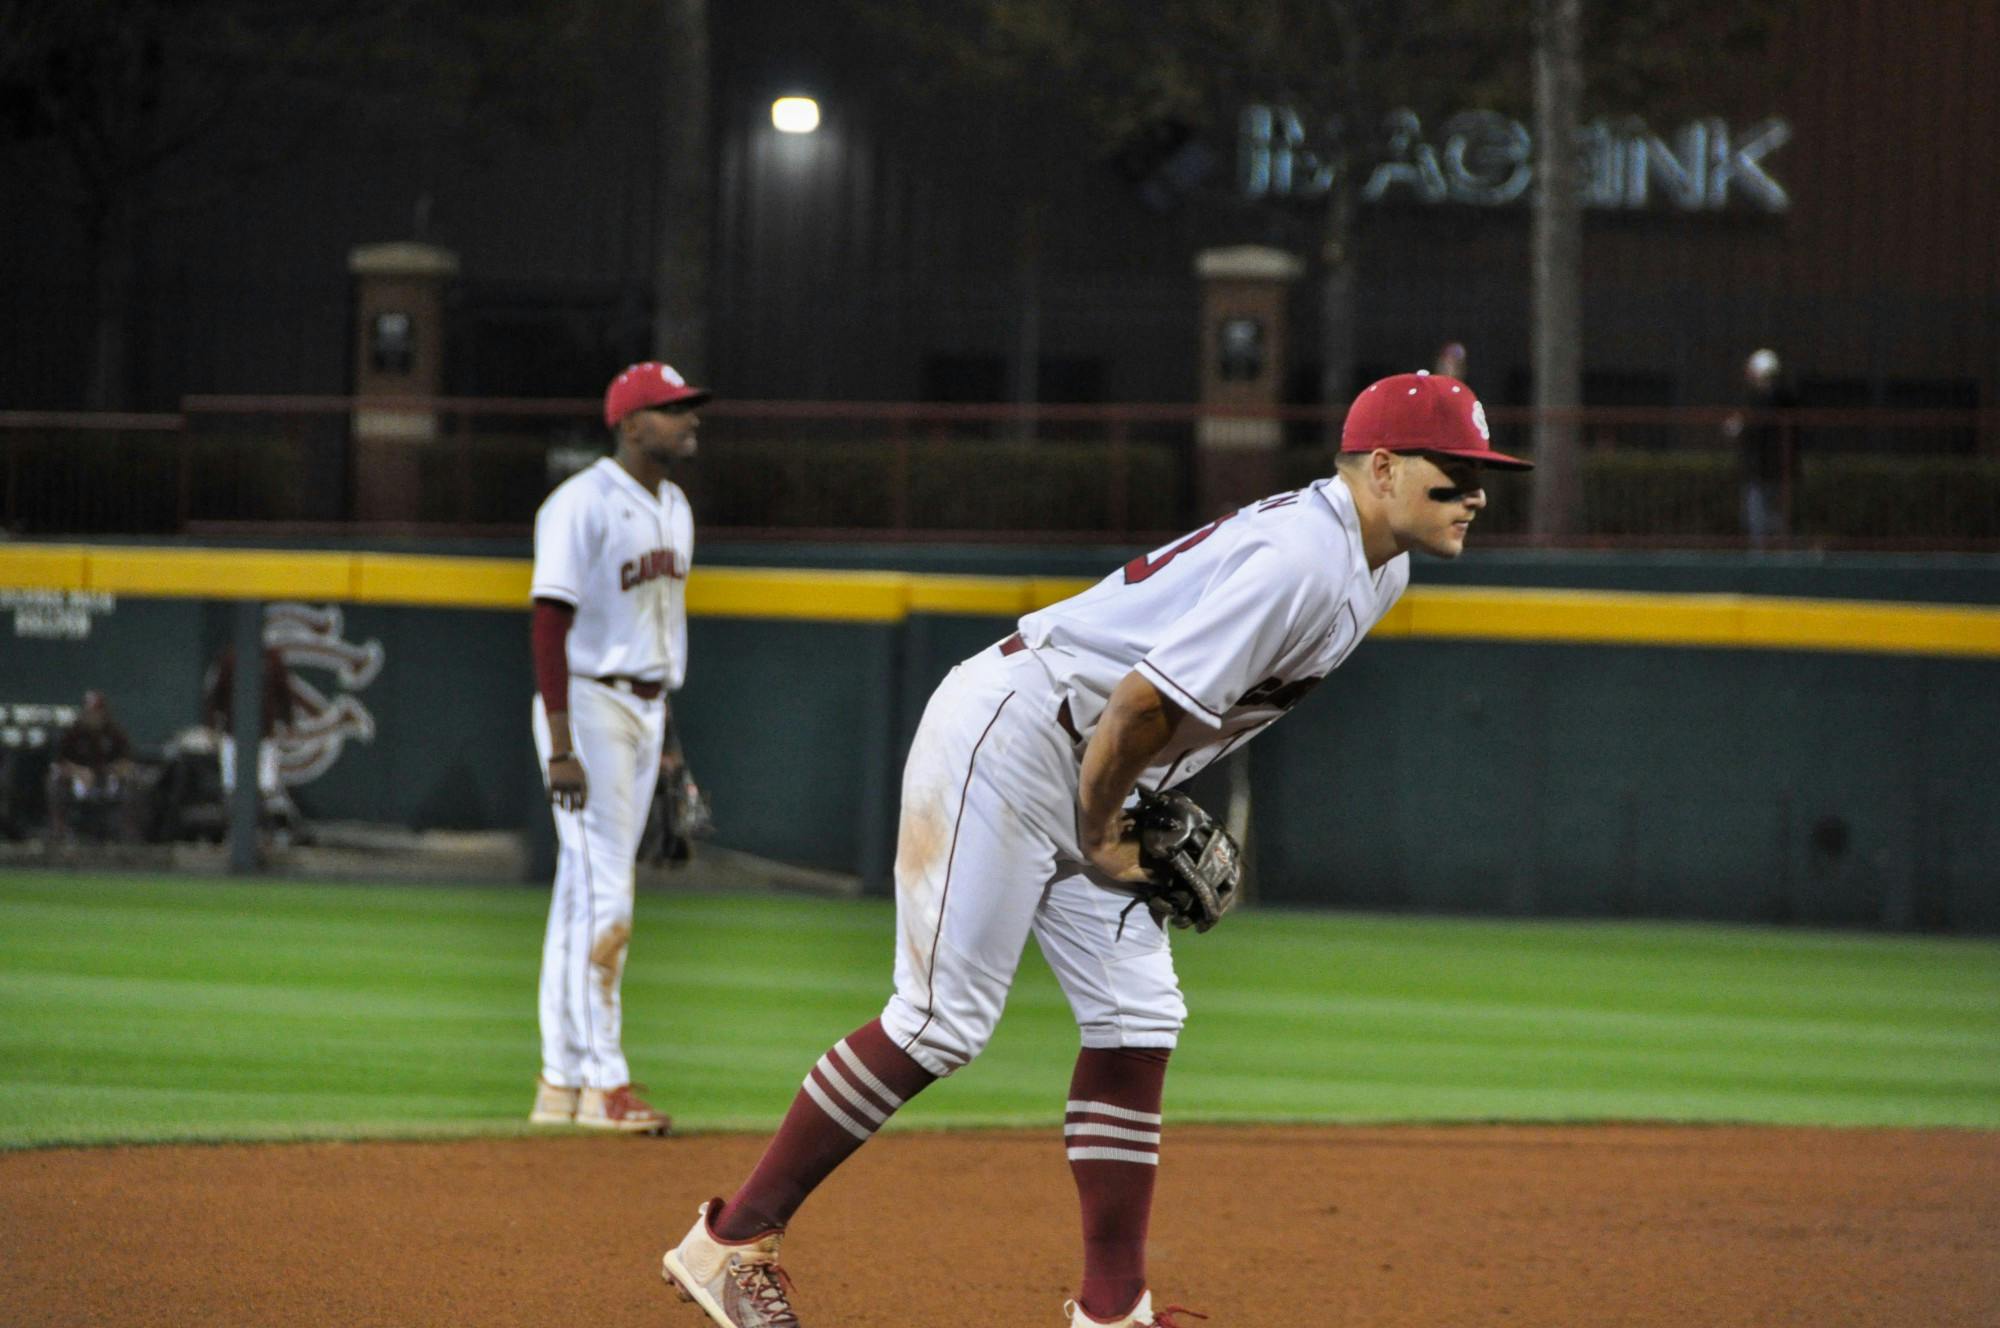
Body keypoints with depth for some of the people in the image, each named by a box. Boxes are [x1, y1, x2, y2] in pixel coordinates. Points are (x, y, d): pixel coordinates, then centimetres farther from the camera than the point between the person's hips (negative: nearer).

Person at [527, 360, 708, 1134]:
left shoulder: (672, 508, 15)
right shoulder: (585, 505, -13)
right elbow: (550, 622, -17)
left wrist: (667, 735, 17)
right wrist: (562, 744, -23)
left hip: (647, 707, 9)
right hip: (589, 702, -9)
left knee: (590, 894, 10)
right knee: (601, 891, -10)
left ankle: (562, 1083, 13)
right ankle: (602, 1082, -8)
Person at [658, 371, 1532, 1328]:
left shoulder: (1375, 570, 10)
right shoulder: (1303, 560, -23)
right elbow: (1146, 698, -26)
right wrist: (1099, 837, -12)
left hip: (1088, 776, 10)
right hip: (1006, 736, -10)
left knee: (1137, 1021, 5)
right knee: (944, 1018, -10)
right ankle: (730, 1241, -2)